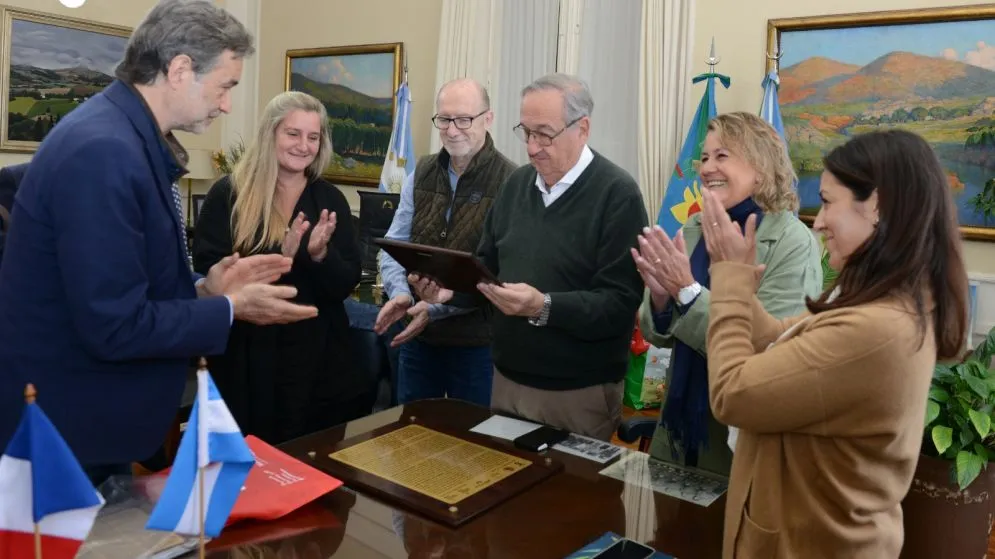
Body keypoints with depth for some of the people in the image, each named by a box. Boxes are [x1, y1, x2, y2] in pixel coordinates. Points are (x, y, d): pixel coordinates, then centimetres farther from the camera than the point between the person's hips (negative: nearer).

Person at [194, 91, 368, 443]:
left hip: (319, 358, 3)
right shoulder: (228, 195, -4)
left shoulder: (330, 199, 5)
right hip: (247, 360, -3)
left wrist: (320, 254, -19)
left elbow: (348, 284, 1)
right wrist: (279, 255, -24)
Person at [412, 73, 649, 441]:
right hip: (507, 379, 6)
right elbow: (488, 265, 12)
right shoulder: (516, 184, 7)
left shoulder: (617, 194, -15)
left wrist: (544, 307, -32)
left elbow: (619, 303, -22)